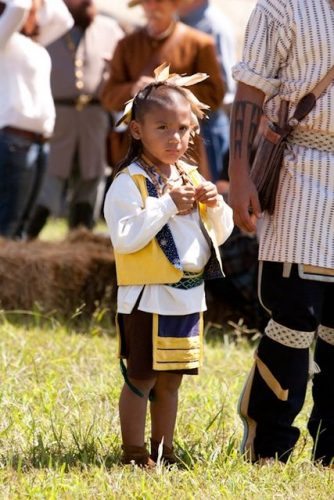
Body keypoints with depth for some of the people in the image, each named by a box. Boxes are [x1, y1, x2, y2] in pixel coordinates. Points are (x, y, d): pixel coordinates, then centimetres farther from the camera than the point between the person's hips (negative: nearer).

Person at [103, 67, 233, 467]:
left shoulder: (191, 177, 11)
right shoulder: (129, 182, -11)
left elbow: (220, 235, 17)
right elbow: (125, 238, -23)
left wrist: (215, 205, -4)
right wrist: (168, 205, -23)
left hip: (188, 296, 7)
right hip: (148, 298, -7)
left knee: (170, 380, 13)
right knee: (140, 378, -1)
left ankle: (164, 449, 21)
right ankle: (134, 452, 6)